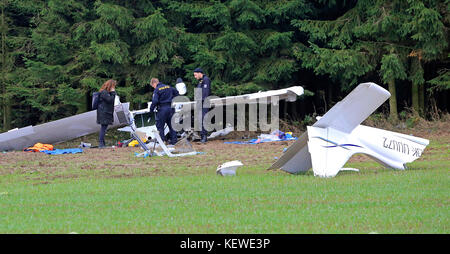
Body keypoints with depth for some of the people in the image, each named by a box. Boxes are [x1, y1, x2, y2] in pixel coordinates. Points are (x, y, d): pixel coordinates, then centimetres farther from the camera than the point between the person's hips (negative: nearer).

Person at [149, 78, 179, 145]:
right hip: (171, 108, 6)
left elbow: (155, 101, -18)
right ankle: (174, 140, 13)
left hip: (162, 109, -6)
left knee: (160, 126, 4)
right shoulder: (169, 87, 11)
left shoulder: (157, 90, -8)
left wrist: (151, 109, -7)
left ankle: (162, 141, 0)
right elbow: (177, 93, 19)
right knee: (171, 125, 13)